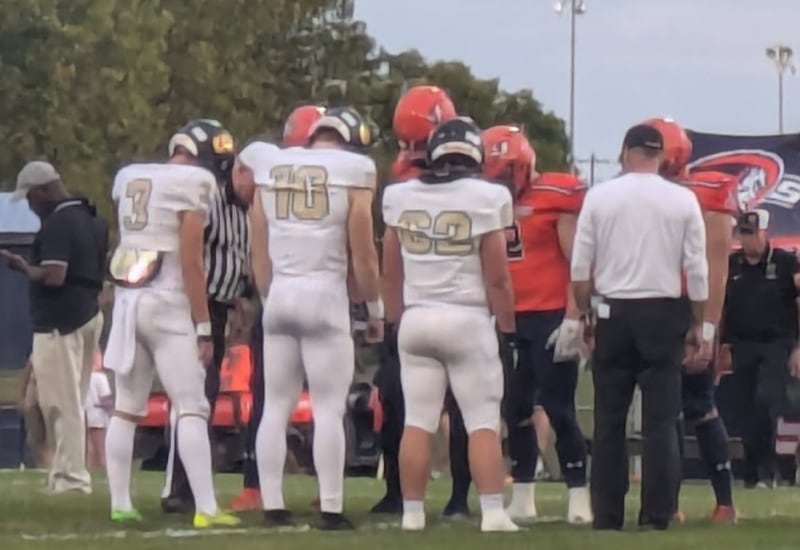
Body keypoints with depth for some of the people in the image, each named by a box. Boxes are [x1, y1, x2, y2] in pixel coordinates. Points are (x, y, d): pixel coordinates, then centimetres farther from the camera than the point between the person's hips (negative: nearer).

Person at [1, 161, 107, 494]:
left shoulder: (57, 223, -15)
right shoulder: (93, 221, 15)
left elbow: (53, 277, -24)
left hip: (60, 322, -10)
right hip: (89, 314, 10)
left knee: (61, 402, -7)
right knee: (71, 401, 14)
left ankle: (71, 477, -8)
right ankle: (68, 472, 17)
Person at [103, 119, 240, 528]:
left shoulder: (128, 178, 12)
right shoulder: (193, 183, -9)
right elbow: (191, 263, -12)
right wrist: (203, 328, -10)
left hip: (127, 299, 6)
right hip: (167, 303, -6)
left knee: (127, 408, 12)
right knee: (192, 408, -6)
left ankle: (120, 504, 13)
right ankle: (206, 508, -13)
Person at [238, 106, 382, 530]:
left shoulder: (270, 168, 8)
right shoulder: (353, 170, -4)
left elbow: (259, 254, 13)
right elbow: (363, 256, -2)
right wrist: (375, 308, 10)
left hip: (279, 294, 4)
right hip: (325, 295, -4)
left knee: (276, 406, 9)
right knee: (329, 408, -2)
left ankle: (272, 506, 10)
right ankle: (330, 508, -4)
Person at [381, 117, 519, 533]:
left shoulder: (400, 197, 2)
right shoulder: (486, 198, -9)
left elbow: (391, 272, 9)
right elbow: (497, 277, -7)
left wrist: (396, 320, 20)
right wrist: (507, 330, 1)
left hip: (416, 318, 3)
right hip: (467, 319, -3)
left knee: (417, 422, 6)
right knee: (483, 422, 0)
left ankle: (413, 512, 6)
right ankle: (492, 511, -7)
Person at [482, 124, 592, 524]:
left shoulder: (556, 198, -9)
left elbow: (578, 265, -10)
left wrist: (572, 319, -14)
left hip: (550, 319, -6)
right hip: (510, 320, 6)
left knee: (558, 409, -6)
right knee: (515, 409, 8)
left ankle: (579, 499, 0)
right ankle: (521, 499, 16)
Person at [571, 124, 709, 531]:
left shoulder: (599, 197, -3)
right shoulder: (682, 200, -3)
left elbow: (580, 266, -1)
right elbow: (696, 269, -2)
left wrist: (585, 314, 12)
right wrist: (697, 324, 8)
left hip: (614, 314, 0)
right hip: (663, 314, 0)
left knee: (609, 420, 7)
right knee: (661, 420, 3)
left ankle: (607, 513, 8)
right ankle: (657, 513, -1)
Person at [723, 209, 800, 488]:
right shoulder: (730, 265, 7)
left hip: (777, 345, -4)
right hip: (742, 347, 4)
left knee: (766, 402, -21)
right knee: (747, 413, 4)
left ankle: (767, 469, -11)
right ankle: (752, 474, 12)